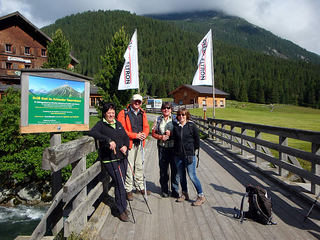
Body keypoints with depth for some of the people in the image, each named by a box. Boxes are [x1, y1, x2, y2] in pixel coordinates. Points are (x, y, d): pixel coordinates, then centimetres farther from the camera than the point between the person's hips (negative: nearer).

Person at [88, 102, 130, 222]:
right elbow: (92, 132, -25)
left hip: (122, 158, 6)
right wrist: (109, 140, -32)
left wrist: (125, 146, -3)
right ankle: (122, 211, 5)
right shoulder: (101, 125, -4)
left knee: (121, 183, 11)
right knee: (119, 184, -9)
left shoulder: (118, 123, 16)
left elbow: (126, 137, 19)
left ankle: (122, 207, 29)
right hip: (110, 160, -6)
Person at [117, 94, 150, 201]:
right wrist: (135, 135, -18)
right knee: (129, 167, -3)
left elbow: (146, 126, 15)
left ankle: (140, 187, 30)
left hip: (140, 143, 6)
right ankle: (128, 190, 11)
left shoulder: (142, 113, 12)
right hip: (129, 143, -6)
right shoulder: (123, 113, -8)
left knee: (139, 166, 16)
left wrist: (144, 134, -8)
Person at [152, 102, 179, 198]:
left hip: (173, 147, -2)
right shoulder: (158, 119, 9)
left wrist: (171, 134, -13)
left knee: (175, 169, 2)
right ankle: (164, 190, 24)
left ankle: (175, 191, 17)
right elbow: (153, 133, 10)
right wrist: (161, 137, -8)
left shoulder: (175, 119, 3)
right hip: (162, 147, 2)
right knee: (163, 169, 9)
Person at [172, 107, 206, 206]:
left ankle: (201, 196, 10)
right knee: (181, 176, 13)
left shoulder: (192, 126, -4)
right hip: (178, 155, 4)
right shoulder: (175, 126, 4)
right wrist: (177, 150, 8)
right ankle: (184, 194, 31)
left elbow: (197, 139, 3)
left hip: (189, 155, -4)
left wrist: (193, 150, 5)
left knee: (192, 176, -4)